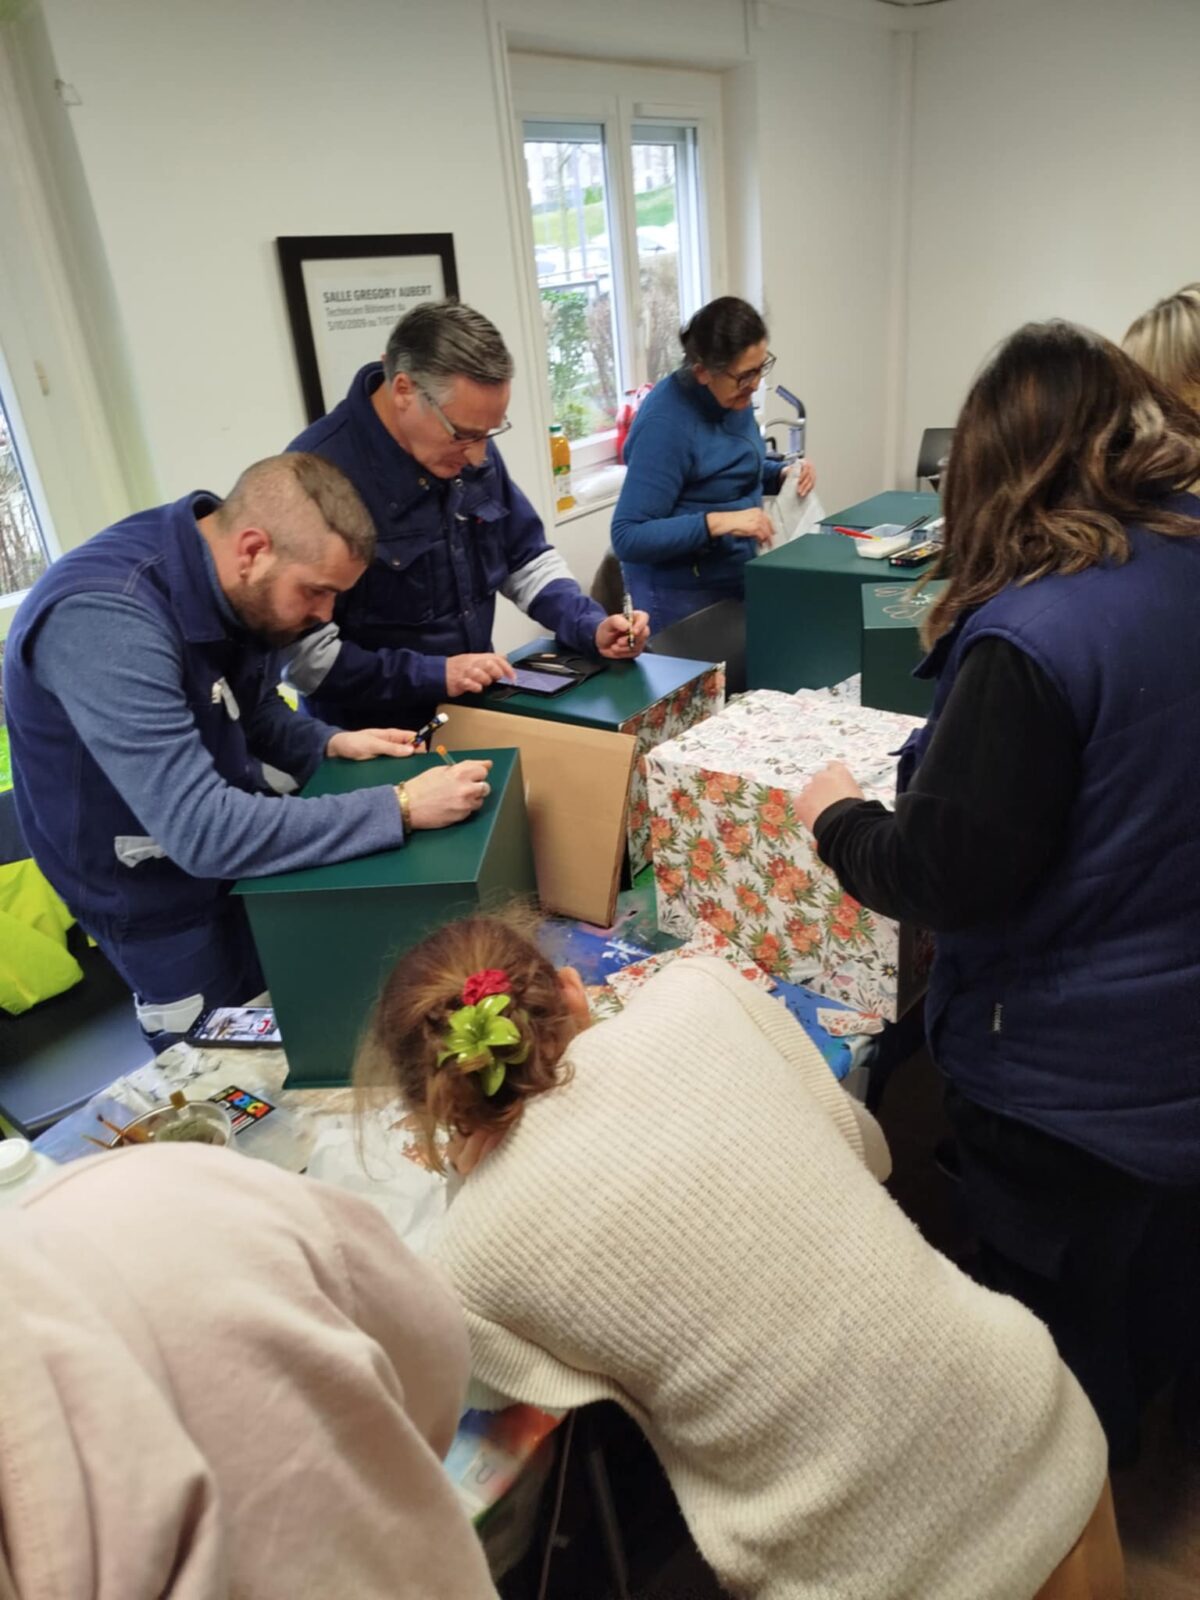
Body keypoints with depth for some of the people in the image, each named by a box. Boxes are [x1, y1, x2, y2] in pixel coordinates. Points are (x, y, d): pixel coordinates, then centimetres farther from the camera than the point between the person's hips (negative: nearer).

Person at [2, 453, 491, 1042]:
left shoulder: (239, 587, -10)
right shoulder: (104, 619, -35)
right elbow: (204, 833, -40)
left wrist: (329, 743, -10)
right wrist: (400, 807, -37)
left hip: (240, 843, 7)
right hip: (167, 901, -6)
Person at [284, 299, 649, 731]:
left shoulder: (467, 446, 1)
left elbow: (525, 559, 12)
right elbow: (301, 650, -21)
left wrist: (592, 627, -2)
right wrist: (432, 674, -23)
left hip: (478, 711, 5)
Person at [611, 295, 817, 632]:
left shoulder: (734, 395, 0)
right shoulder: (666, 423, -23)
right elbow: (628, 538, -25)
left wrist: (782, 474, -1)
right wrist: (718, 522, -32)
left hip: (738, 579, 7)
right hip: (682, 595, -7)